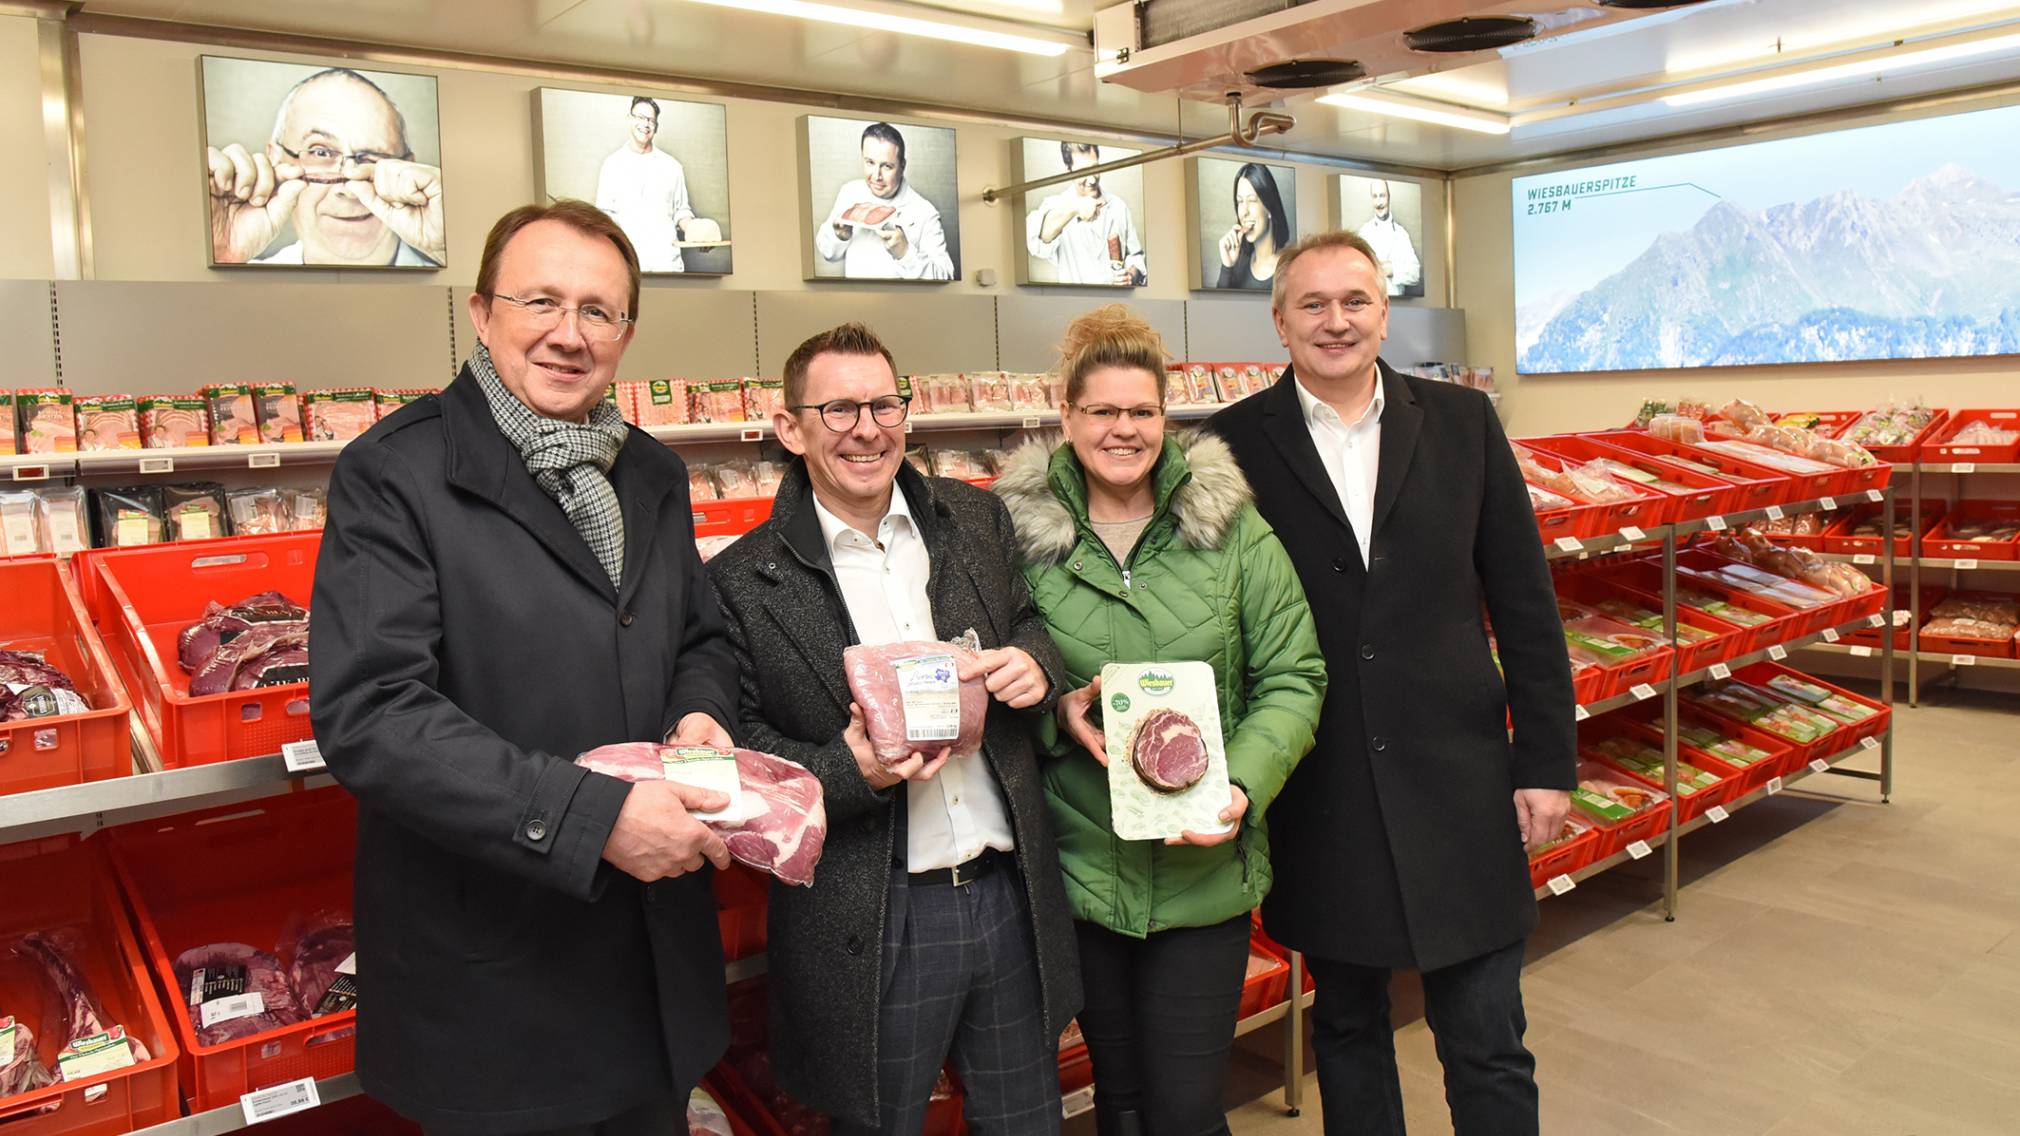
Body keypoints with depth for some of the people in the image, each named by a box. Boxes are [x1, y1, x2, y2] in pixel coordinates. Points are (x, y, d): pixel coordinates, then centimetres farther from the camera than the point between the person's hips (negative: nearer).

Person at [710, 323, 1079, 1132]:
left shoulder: (976, 520, 4)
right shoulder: (745, 582, -8)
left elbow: (1029, 625, 14)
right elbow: (739, 748, -7)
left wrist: (1036, 663, -9)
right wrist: (849, 771, -23)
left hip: (1010, 894, 4)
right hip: (872, 928, -3)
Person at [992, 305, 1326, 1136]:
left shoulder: (1231, 527, -4)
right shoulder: (1024, 531, -3)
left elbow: (1293, 679, -3)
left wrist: (1245, 788, -17)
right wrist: (1055, 708, -15)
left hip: (1205, 871, -1)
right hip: (1081, 869, 1)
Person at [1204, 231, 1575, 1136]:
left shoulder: (1461, 422, 3)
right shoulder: (1235, 443, -2)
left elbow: (1524, 603, 4)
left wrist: (1547, 759, 2)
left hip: (1455, 780, 1)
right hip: (1318, 795, 0)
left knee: (1488, 1048, 8)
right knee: (1347, 1027, 17)